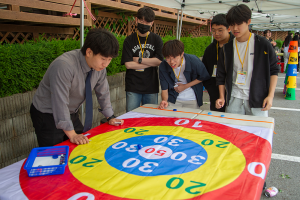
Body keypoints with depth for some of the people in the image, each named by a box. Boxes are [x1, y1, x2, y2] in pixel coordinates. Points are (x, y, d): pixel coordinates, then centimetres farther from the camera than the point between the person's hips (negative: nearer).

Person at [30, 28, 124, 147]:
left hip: (71, 114, 7)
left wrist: (110, 117, 7)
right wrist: (71, 134, -27)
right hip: (47, 116, -6)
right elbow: (60, 103, -30)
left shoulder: (100, 65, -10)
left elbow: (103, 93, 5)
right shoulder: (63, 66, -32)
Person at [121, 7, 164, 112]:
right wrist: (151, 62, -7)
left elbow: (159, 61, -6)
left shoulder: (156, 39, 6)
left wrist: (139, 59, -7)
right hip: (133, 87, -1)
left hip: (151, 87, 1)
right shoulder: (129, 40, 2)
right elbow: (128, 64, -9)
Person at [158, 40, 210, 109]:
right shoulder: (163, 66, -18)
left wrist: (185, 86, -13)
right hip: (173, 100, 1)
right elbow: (164, 88, -11)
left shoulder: (194, 61, -24)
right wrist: (164, 100, -33)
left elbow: (204, 77, -7)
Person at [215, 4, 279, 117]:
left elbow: (274, 70, 2)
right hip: (234, 99, 3)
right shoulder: (227, 48, 6)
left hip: (258, 99, -2)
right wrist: (222, 97, 3)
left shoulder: (263, 44, -2)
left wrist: (270, 95, -7)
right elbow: (221, 75, 11)